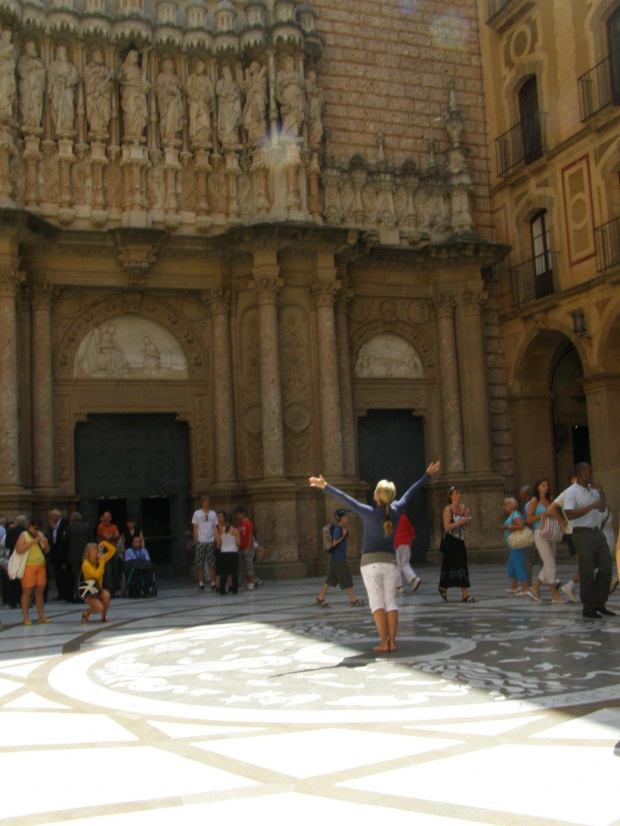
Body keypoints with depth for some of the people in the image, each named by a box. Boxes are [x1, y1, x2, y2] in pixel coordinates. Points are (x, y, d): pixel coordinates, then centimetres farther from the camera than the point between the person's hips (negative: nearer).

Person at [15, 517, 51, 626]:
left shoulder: (41, 535, 15)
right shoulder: (24, 535, -1)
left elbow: (46, 551, 18)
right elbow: (19, 549, -16)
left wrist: (46, 543, -2)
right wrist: (33, 542, -18)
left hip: (41, 566, 5)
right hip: (28, 567, -5)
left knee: (39, 591, 6)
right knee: (27, 592, -4)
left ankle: (42, 616, 11)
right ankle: (25, 618, -2)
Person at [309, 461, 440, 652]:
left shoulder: (371, 513, -13)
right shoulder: (396, 510, -1)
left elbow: (346, 499, -19)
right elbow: (410, 492, 11)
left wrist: (325, 487, -20)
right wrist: (428, 475, 24)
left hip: (370, 562, -4)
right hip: (390, 561, 4)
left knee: (377, 602, -3)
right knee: (391, 602, 6)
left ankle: (384, 643, -8)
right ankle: (392, 642, 1)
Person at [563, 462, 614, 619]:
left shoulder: (593, 491, 15)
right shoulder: (571, 492, -8)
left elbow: (602, 509, 26)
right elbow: (569, 515, -20)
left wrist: (602, 495, 7)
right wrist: (591, 506, -22)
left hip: (597, 533, 7)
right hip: (582, 534, -7)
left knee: (606, 566, 6)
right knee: (587, 572, -4)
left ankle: (599, 603, 19)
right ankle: (588, 609, 5)